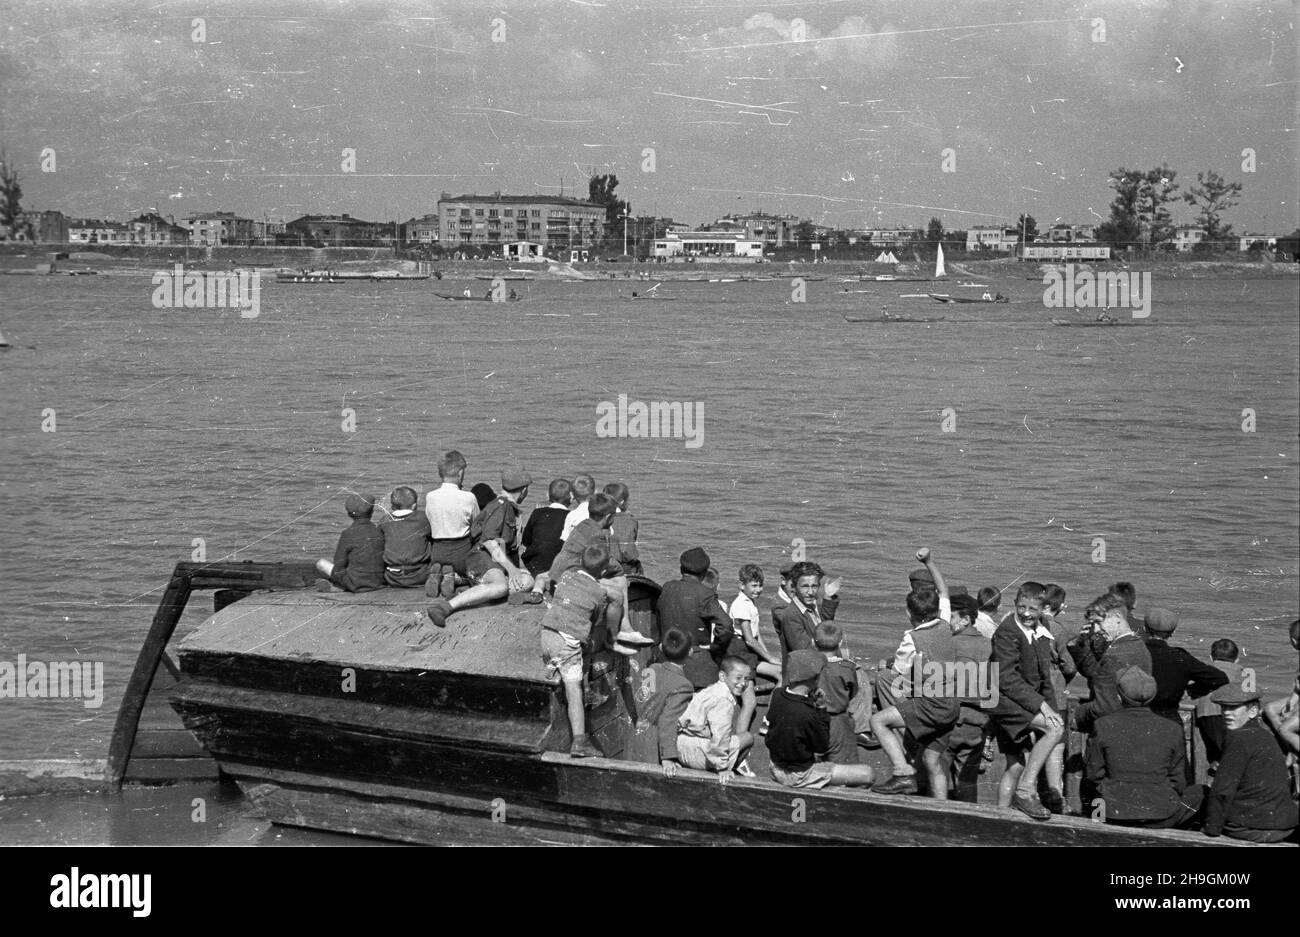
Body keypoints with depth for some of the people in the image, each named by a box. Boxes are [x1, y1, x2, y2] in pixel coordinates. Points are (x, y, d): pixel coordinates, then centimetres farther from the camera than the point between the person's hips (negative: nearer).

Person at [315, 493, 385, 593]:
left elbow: (339, 564, -8)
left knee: (320, 563, 10)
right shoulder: (379, 532, 1)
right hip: (378, 583, 5)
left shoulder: (347, 534, -11)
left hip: (357, 584, -5)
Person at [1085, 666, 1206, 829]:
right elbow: (1178, 782, 2)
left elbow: (1094, 775, 0)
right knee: (1201, 792, 24)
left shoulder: (1104, 726, -7)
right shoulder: (1172, 730, -6)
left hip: (1116, 814, 2)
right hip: (1162, 816, -2)